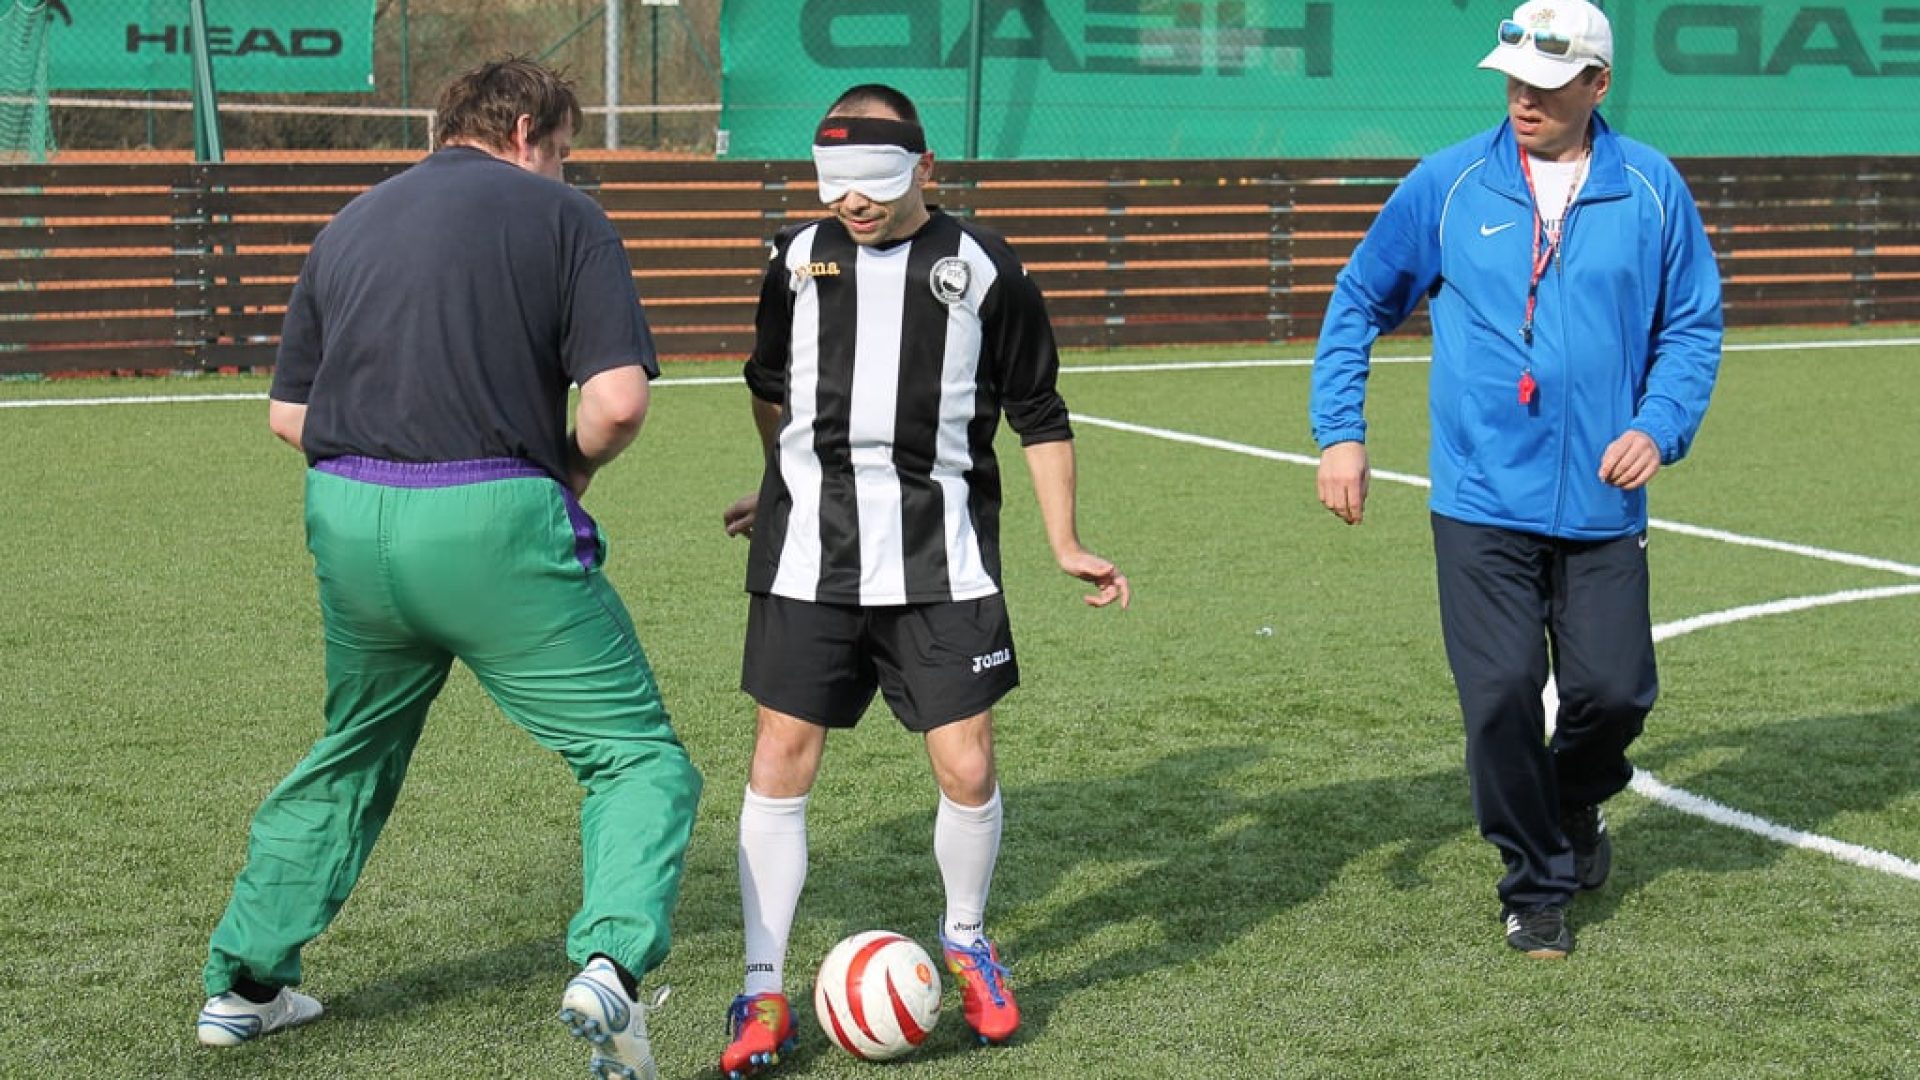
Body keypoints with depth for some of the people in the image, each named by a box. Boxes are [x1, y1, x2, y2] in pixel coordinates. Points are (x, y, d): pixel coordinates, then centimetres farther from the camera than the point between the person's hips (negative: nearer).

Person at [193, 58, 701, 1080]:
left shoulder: (351, 223, 16)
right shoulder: (563, 216, 1)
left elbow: (288, 410, 15)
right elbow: (618, 400, -10)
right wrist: (574, 465, 9)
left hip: (347, 525, 6)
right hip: (496, 526, -5)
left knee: (350, 757, 27)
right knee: (637, 756, 3)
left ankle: (243, 984, 34)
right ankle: (611, 966, -20)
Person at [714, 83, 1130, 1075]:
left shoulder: (980, 267, 1)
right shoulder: (800, 257, 7)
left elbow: (1038, 414, 9)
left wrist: (1065, 545, 6)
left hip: (940, 558, -1)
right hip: (809, 552, 2)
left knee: (966, 770, -4)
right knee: (779, 763, -2)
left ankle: (966, 942, 25)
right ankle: (762, 995, 8)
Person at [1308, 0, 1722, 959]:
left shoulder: (1651, 190, 2)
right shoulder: (1450, 184, 1)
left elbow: (1693, 324, 10)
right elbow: (1359, 300, 9)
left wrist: (1660, 426, -6)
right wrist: (1340, 431, 1)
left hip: (1601, 504, 1)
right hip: (1482, 501, -1)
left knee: (1614, 690, 0)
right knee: (1502, 697, -3)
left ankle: (1576, 805, 35)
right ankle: (1535, 885, 17)